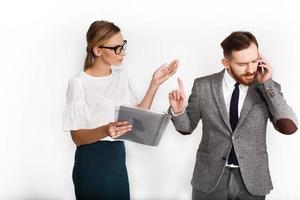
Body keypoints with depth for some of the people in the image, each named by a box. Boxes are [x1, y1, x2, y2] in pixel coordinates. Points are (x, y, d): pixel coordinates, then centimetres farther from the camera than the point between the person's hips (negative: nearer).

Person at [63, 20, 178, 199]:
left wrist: (155, 84, -1)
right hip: (91, 162, -6)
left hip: (118, 157, 6)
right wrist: (105, 131, -33)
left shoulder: (121, 76, 6)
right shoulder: (79, 83, -15)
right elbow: (77, 136, -15)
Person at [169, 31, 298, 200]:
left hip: (251, 180, 1)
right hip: (210, 177, 0)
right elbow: (187, 127, 4)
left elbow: (290, 127, -15)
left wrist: (266, 84, -17)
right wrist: (178, 111, -17)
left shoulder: (268, 89, -3)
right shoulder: (203, 86, -4)